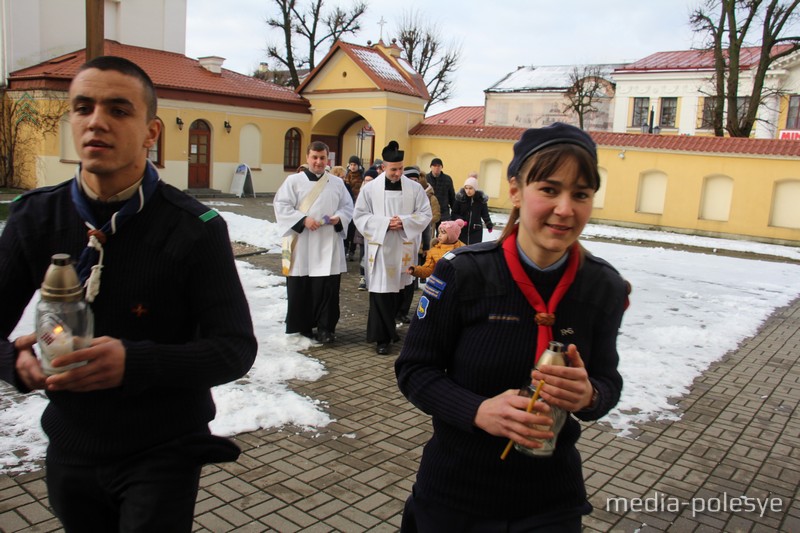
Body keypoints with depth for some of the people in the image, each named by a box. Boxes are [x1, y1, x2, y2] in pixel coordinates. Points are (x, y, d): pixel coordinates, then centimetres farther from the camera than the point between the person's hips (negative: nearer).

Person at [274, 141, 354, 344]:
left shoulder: (337, 183, 10)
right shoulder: (293, 180, 2)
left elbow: (348, 207, 13)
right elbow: (281, 206, -5)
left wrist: (339, 218, -9)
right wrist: (303, 220, -16)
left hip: (328, 245, 2)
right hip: (301, 244, -1)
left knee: (328, 287, -1)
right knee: (300, 287, 4)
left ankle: (326, 327, 9)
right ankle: (302, 325, 18)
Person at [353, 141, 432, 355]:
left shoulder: (414, 188, 2)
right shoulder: (370, 188, -1)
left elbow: (425, 214, 3)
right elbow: (360, 216, -2)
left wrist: (405, 222, -14)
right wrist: (385, 223, -15)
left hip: (403, 249, 2)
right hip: (379, 247, -2)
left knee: (398, 291, 11)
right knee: (380, 292, -3)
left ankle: (388, 328, 33)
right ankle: (382, 337, 7)